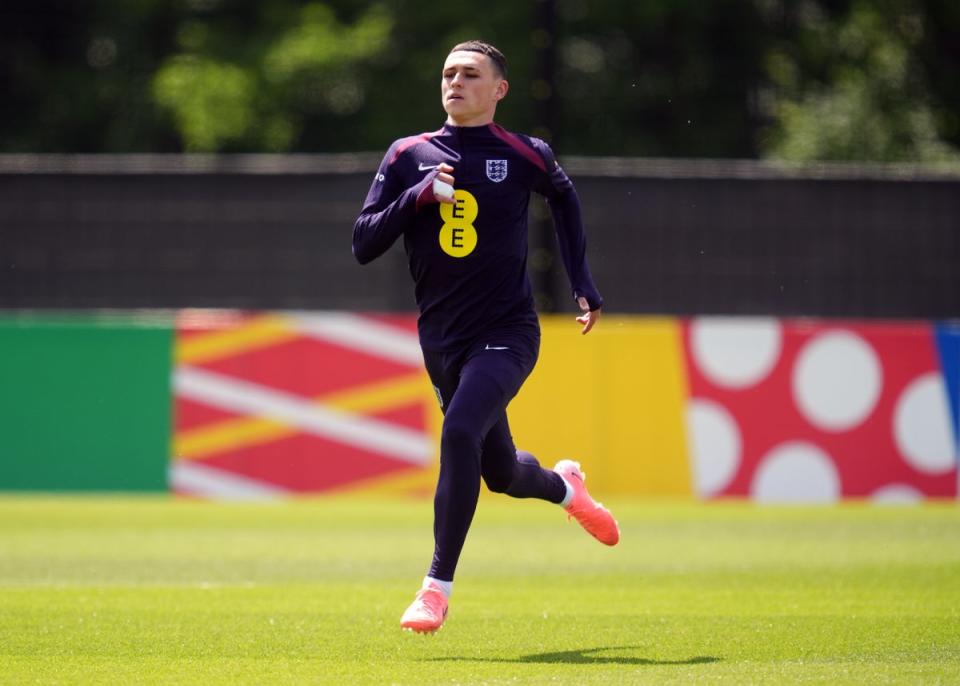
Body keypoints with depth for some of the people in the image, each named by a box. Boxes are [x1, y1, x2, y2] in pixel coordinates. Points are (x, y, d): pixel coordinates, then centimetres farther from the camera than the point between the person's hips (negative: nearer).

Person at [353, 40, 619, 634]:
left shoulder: (525, 156, -3)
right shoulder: (409, 157, 2)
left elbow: (563, 195, 19)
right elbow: (364, 245, -1)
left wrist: (583, 283, 16)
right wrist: (417, 197, -16)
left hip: (507, 333, -4)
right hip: (443, 340, 4)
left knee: (461, 432, -29)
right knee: (501, 473, 15)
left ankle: (438, 586, -22)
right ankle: (564, 485, 52)